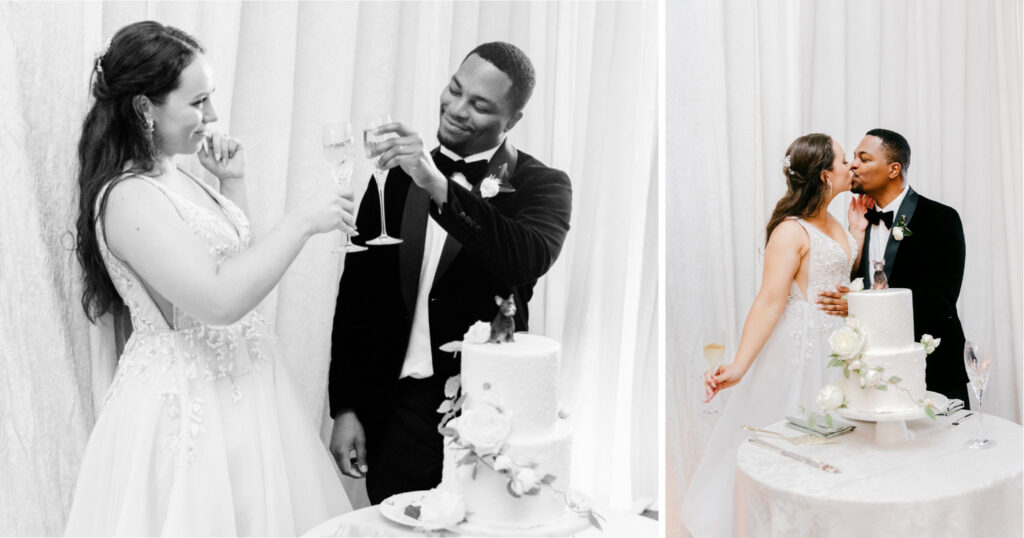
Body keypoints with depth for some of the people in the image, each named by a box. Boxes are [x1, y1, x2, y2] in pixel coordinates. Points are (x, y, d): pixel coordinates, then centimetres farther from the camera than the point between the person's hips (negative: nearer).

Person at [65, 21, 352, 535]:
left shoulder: (175, 179, 6)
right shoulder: (128, 197, -20)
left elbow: (236, 263, 18)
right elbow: (219, 300, -29)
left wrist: (233, 183, 7)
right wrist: (302, 220, -23)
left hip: (238, 383, 9)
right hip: (188, 402, -9)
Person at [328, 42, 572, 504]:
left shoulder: (542, 187, -2)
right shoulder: (397, 177, 6)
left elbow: (531, 259, -24)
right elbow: (357, 291, 7)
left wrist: (439, 188, -32)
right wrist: (345, 407, 4)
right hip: (394, 413, 3)